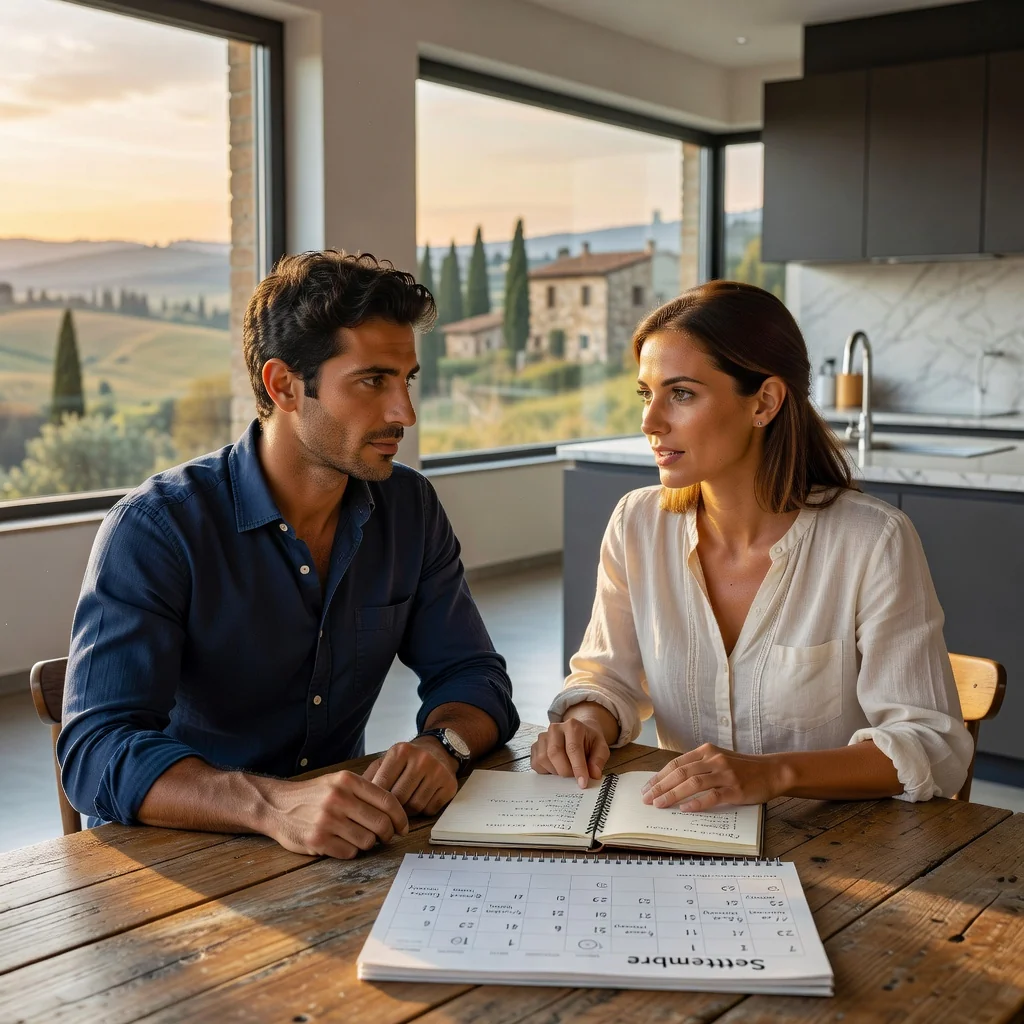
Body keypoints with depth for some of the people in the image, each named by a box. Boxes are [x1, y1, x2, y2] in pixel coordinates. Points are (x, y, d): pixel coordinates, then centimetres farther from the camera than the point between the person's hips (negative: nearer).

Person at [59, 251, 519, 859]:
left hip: (346, 848, 4)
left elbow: (472, 673, 6)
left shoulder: (410, 510, 2)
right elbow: (98, 752, -23)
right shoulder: (156, 529, -15)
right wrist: (272, 806, -40)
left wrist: (442, 745, -18)